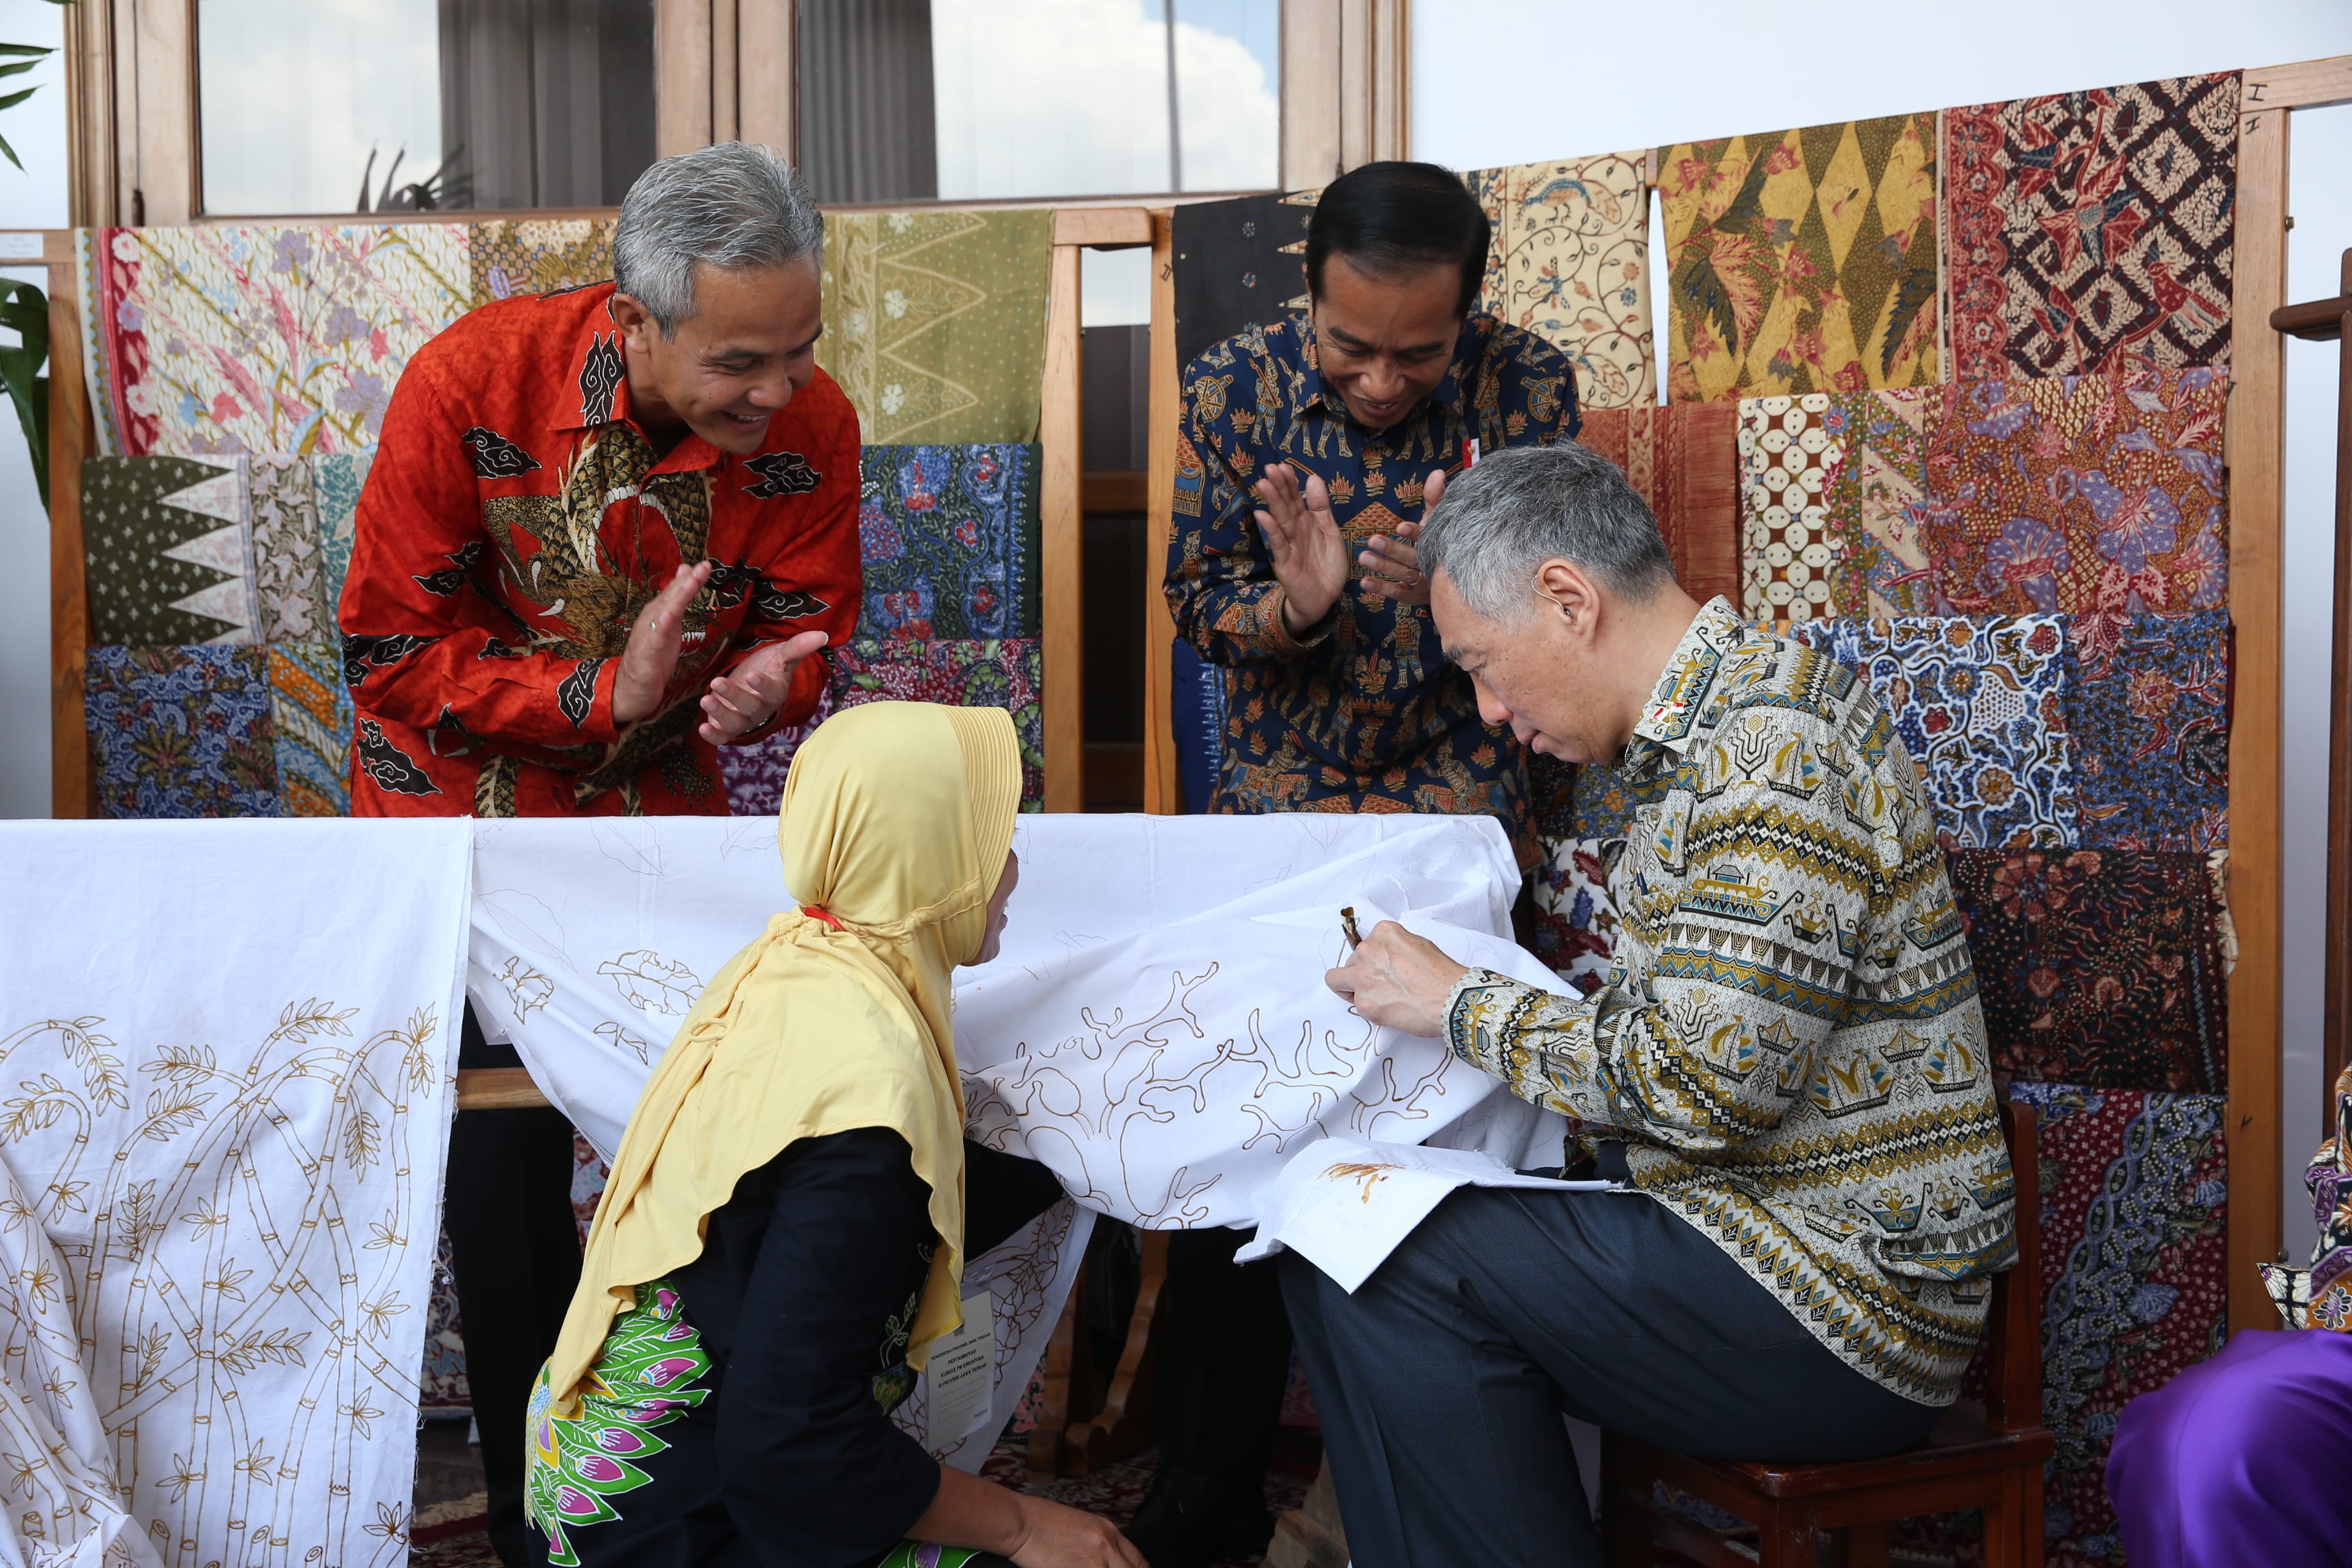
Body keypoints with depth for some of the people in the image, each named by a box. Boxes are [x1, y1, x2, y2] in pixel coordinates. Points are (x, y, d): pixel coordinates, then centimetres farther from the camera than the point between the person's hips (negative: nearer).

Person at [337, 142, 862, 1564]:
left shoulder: (811, 424, -17)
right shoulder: (472, 383, -25)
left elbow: (807, 627, -3)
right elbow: (394, 648, -19)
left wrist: (766, 684, -27)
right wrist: (604, 694, -31)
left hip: (660, 804, 3)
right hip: (470, 803, -2)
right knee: (509, 1144, 0)